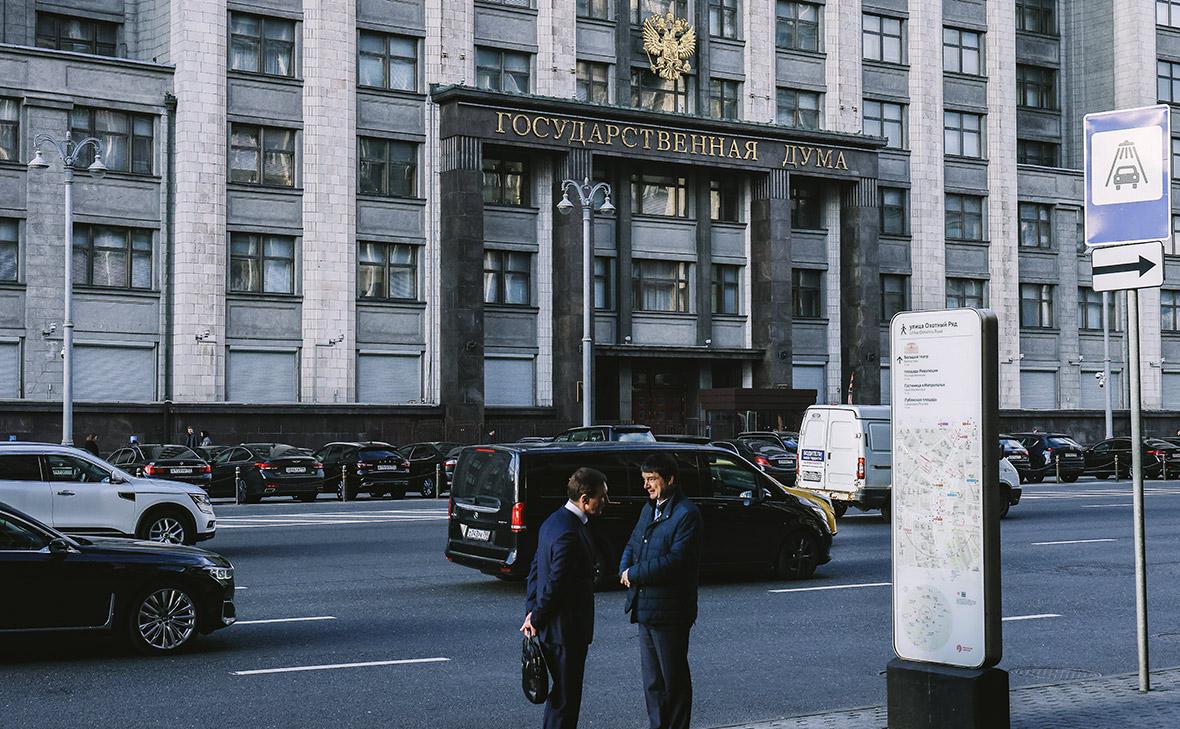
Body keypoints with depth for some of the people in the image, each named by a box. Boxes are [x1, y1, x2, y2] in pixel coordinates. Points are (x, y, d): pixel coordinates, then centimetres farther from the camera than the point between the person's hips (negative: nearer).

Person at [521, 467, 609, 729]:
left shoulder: (555, 521, 9)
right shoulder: (569, 533, -24)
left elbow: (535, 568, 14)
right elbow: (556, 584, -23)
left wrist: (532, 612, 12)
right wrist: (536, 619, -10)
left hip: (553, 628, 10)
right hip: (566, 629, -10)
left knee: (561, 693, 21)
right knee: (566, 697, 0)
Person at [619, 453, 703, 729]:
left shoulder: (686, 514, -15)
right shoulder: (649, 509, 14)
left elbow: (675, 560, -22)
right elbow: (632, 544, 17)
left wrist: (634, 573, -16)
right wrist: (625, 570, -5)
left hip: (668, 611, -8)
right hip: (645, 608, 8)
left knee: (674, 679, 3)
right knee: (652, 679, 15)